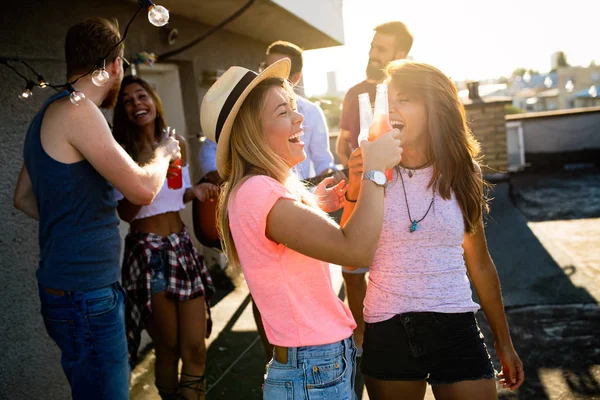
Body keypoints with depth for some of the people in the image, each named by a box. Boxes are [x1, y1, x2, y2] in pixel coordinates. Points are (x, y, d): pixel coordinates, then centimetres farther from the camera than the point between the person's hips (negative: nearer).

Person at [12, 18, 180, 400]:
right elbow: (143, 189, -18)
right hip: (85, 295, -10)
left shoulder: (49, 114, 14)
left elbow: (24, 198, 23)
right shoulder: (77, 111, -16)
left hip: (73, 291, 10)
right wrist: (164, 153, 1)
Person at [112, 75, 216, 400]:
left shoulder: (177, 144, 7)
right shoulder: (122, 152, -5)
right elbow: (125, 212, -11)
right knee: (168, 347, 6)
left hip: (182, 246, 4)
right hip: (147, 251, -4)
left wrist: (194, 191, -1)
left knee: (195, 348, 0)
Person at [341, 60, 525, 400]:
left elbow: (480, 263, 8)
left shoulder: (462, 173, 0)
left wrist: (504, 343, 13)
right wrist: (355, 191, -21)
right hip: (387, 334, 0)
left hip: (457, 331, 1)